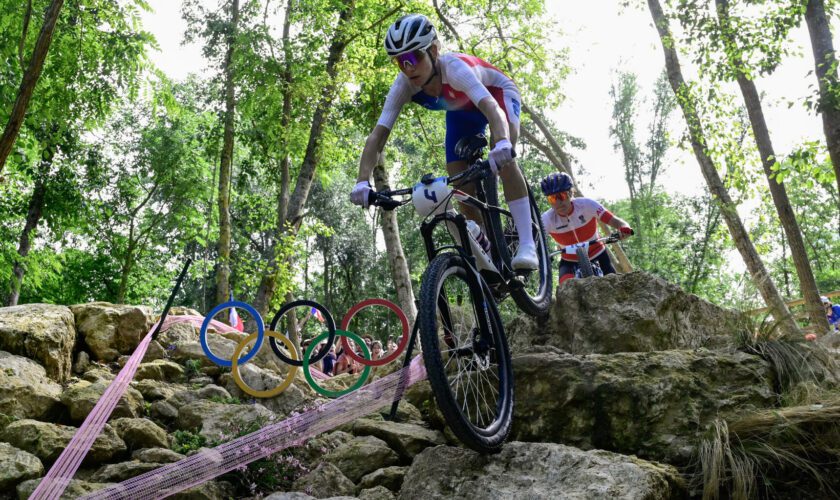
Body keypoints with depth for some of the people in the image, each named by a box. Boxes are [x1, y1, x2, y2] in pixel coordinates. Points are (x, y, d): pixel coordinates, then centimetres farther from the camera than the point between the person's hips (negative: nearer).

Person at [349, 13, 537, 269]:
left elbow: (490, 107, -56)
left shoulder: (454, 68, -42)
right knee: (463, 190, -6)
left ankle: (527, 244, -31)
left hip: (498, 95, -5)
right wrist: (363, 181, -49)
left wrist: (502, 143, -77)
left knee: (502, 159, -34)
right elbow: (378, 135, -34)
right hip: (461, 112, 5)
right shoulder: (404, 85, -29)